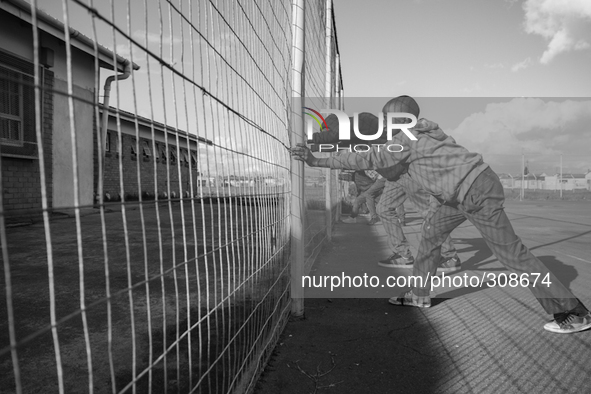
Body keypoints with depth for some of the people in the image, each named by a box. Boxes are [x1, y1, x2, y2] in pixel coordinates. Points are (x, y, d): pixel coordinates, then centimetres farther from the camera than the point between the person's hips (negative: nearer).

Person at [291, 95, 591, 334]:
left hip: (477, 192, -10)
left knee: (511, 252, -3)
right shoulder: (422, 131, 11)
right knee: (431, 233, 13)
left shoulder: (405, 140, -16)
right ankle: (419, 294, 24)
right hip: (462, 192, 10)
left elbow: (366, 160, -22)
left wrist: (316, 161, -21)